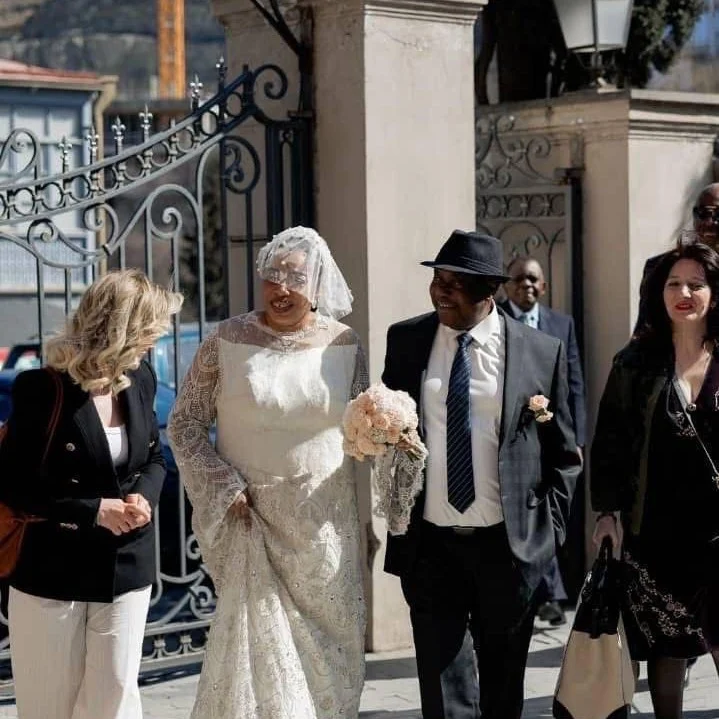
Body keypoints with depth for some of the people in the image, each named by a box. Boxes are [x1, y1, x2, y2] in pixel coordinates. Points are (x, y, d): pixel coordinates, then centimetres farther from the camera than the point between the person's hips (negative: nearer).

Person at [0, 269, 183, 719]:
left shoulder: (142, 379, 0)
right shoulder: (42, 388, -16)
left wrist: (144, 497, -9)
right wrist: (94, 510, -19)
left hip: (126, 567, 4)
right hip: (53, 571, -4)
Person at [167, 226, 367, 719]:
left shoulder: (343, 342, 0)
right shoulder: (229, 340, -4)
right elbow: (185, 424, 1)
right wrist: (225, 487, -9)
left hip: (324, 525, 2)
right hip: (252, 519, -2)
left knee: (328, 645, 9)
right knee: (256, 639, 0)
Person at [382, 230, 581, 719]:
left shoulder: (542, 352, -2)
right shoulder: (405, 340, 3)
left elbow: (563, 454, 5)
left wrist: (550, 528, 0)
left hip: (510, 545, -1)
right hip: (428, 544, 1)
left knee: (504, 680, 14)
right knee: (441, 679, 1)